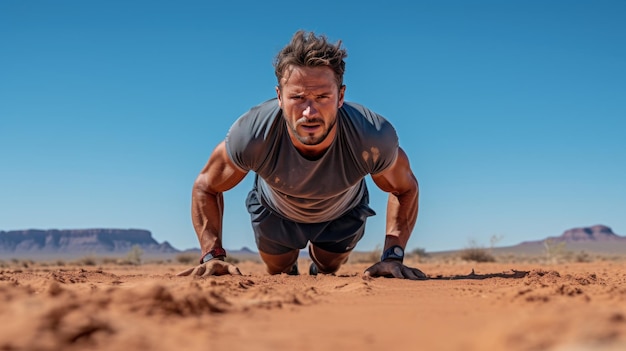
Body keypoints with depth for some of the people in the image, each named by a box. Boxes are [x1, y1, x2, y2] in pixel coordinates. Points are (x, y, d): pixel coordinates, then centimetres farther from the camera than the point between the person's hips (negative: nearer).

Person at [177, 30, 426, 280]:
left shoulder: (374, 139, -42)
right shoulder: (252, 136, -42)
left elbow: (405, 188, -19)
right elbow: (206, 187, -22)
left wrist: (392, 256, -28)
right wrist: (213, 256, -32)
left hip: (343, 213, 1)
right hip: (275, 211, 0)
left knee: (327, 270, 28)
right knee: (278, 272, 25)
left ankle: (319, 267, 65)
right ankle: (289, 268, 62)